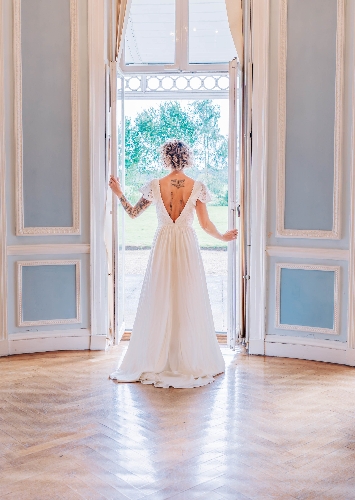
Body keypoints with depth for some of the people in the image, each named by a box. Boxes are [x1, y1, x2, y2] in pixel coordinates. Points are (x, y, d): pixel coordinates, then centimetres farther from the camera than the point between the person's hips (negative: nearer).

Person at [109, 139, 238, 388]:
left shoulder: (155, 186, -4)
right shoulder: (197, 187, -4)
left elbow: (133, 213, 4)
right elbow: (206, 224, -2)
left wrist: (119, 193, 19)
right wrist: (223, 237, 16)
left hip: (163, 246, 0)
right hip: (188, 246, 0)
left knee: (160, 303, 7)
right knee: (190, 304, 7)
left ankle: (157, 361, 13)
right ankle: (192, 362, 13)